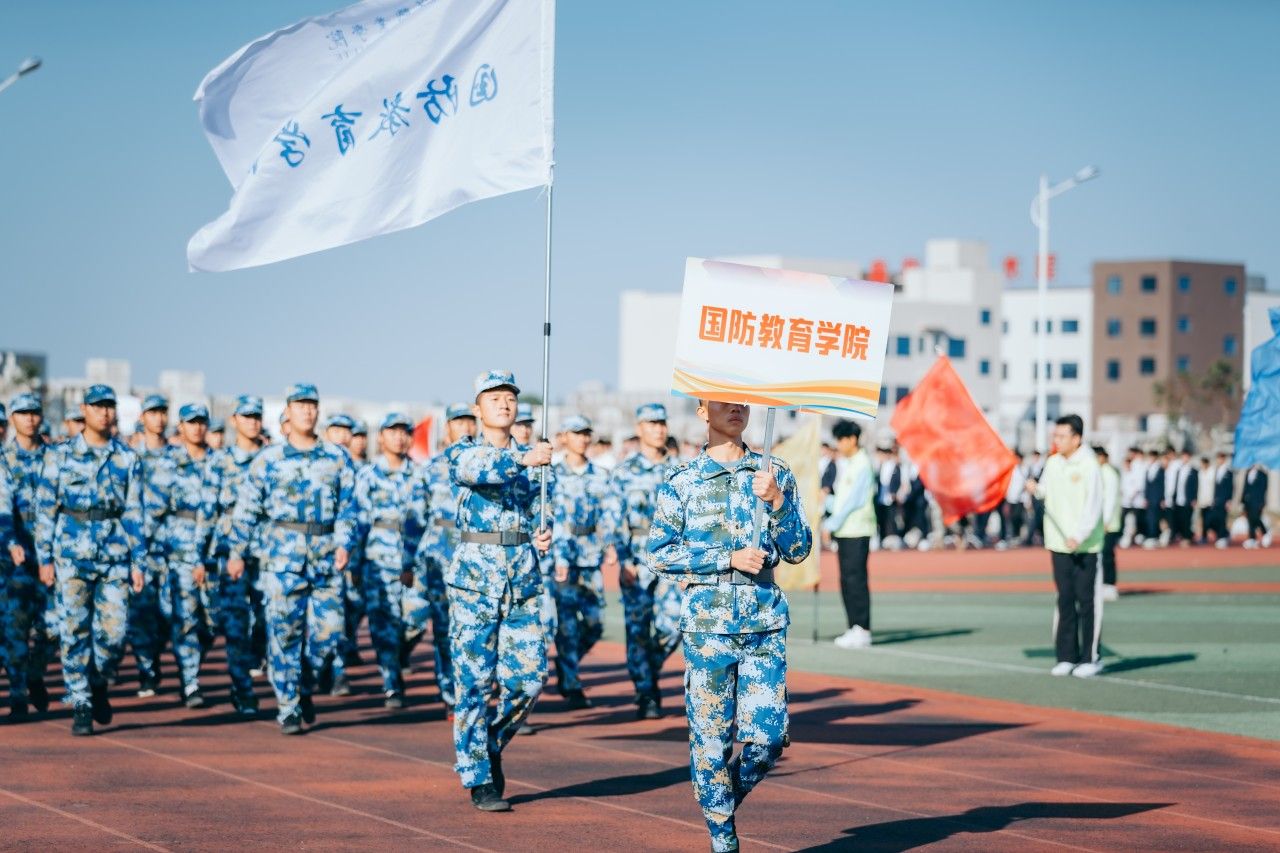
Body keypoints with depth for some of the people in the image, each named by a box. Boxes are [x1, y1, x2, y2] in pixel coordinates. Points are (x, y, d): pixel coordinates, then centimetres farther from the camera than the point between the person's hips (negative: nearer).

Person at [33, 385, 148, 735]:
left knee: (114, 633, -4)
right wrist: (44, 558, -1)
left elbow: (135, 512, 9)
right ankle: (80, 707, 5)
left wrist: (138, 561, 4)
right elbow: (45, 508, 4)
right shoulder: (60, 455, 3)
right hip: (72, 556, -1)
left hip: (115, 556, 1)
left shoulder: (128, 459, 8)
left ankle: (98, 685, 24)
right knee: (75, 632, -3)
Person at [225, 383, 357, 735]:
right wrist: (236, 551, 3)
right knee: (285, 634, -4)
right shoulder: (269, 459, 4)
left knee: (327, 632, 0)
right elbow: (247, 508, 6)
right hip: (284, 556, -2)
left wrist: (344, 544, -6)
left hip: (326, 558, 2)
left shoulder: (338, 458, 9)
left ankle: (306, 689, 25)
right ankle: (288, 709, 4)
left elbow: (348, 506, 8)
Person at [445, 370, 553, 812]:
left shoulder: (530, 455, 13)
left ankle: (492, 745, 24)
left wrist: (543, 535, -4)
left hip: (523, 573, 4)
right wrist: (523, 460, -40)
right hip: (475, 572, -4)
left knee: (529, 675, -1)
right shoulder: (463, 451, -1)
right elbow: (475, 469, -25)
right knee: (475, 679, -3)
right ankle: (479, 779, 5)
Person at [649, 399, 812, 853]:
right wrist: (730, 559, -10)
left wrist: (775, 502, -12)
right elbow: (661, 552, -3)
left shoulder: (774, 475, 9)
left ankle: (725, 801, 24)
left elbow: (798, 549, 4)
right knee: (711, 735, -1)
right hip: (707, 621, -2)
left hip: (765, 620, 2)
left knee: (767, 737, -3)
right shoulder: (681, 482, 2)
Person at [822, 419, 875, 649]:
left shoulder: (862, 465, -10)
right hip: (843, 531, 9)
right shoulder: (843, 463, 17)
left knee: (856, 579, -10)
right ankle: (854, 628, 11)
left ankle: (862, 630, -10)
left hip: (858, 530, -9)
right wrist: (830, 525, 12)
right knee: (846, 581, 7)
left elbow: (853, 500, -15)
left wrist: (832, 524, -15)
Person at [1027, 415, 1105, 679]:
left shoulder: (1089, 466, -8)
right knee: (1065, 600, 7)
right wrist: (1035, 489, -3)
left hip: (1085, 547, -6)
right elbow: (1047, 494, 19)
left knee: (1088, 602, -2)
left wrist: (1078, 536, -23)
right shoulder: (1052, 463, 11)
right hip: (1059, 546, 6)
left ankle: (1090, 658, 3)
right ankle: (1066, 657, 12)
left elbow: (1093, 506, -13)